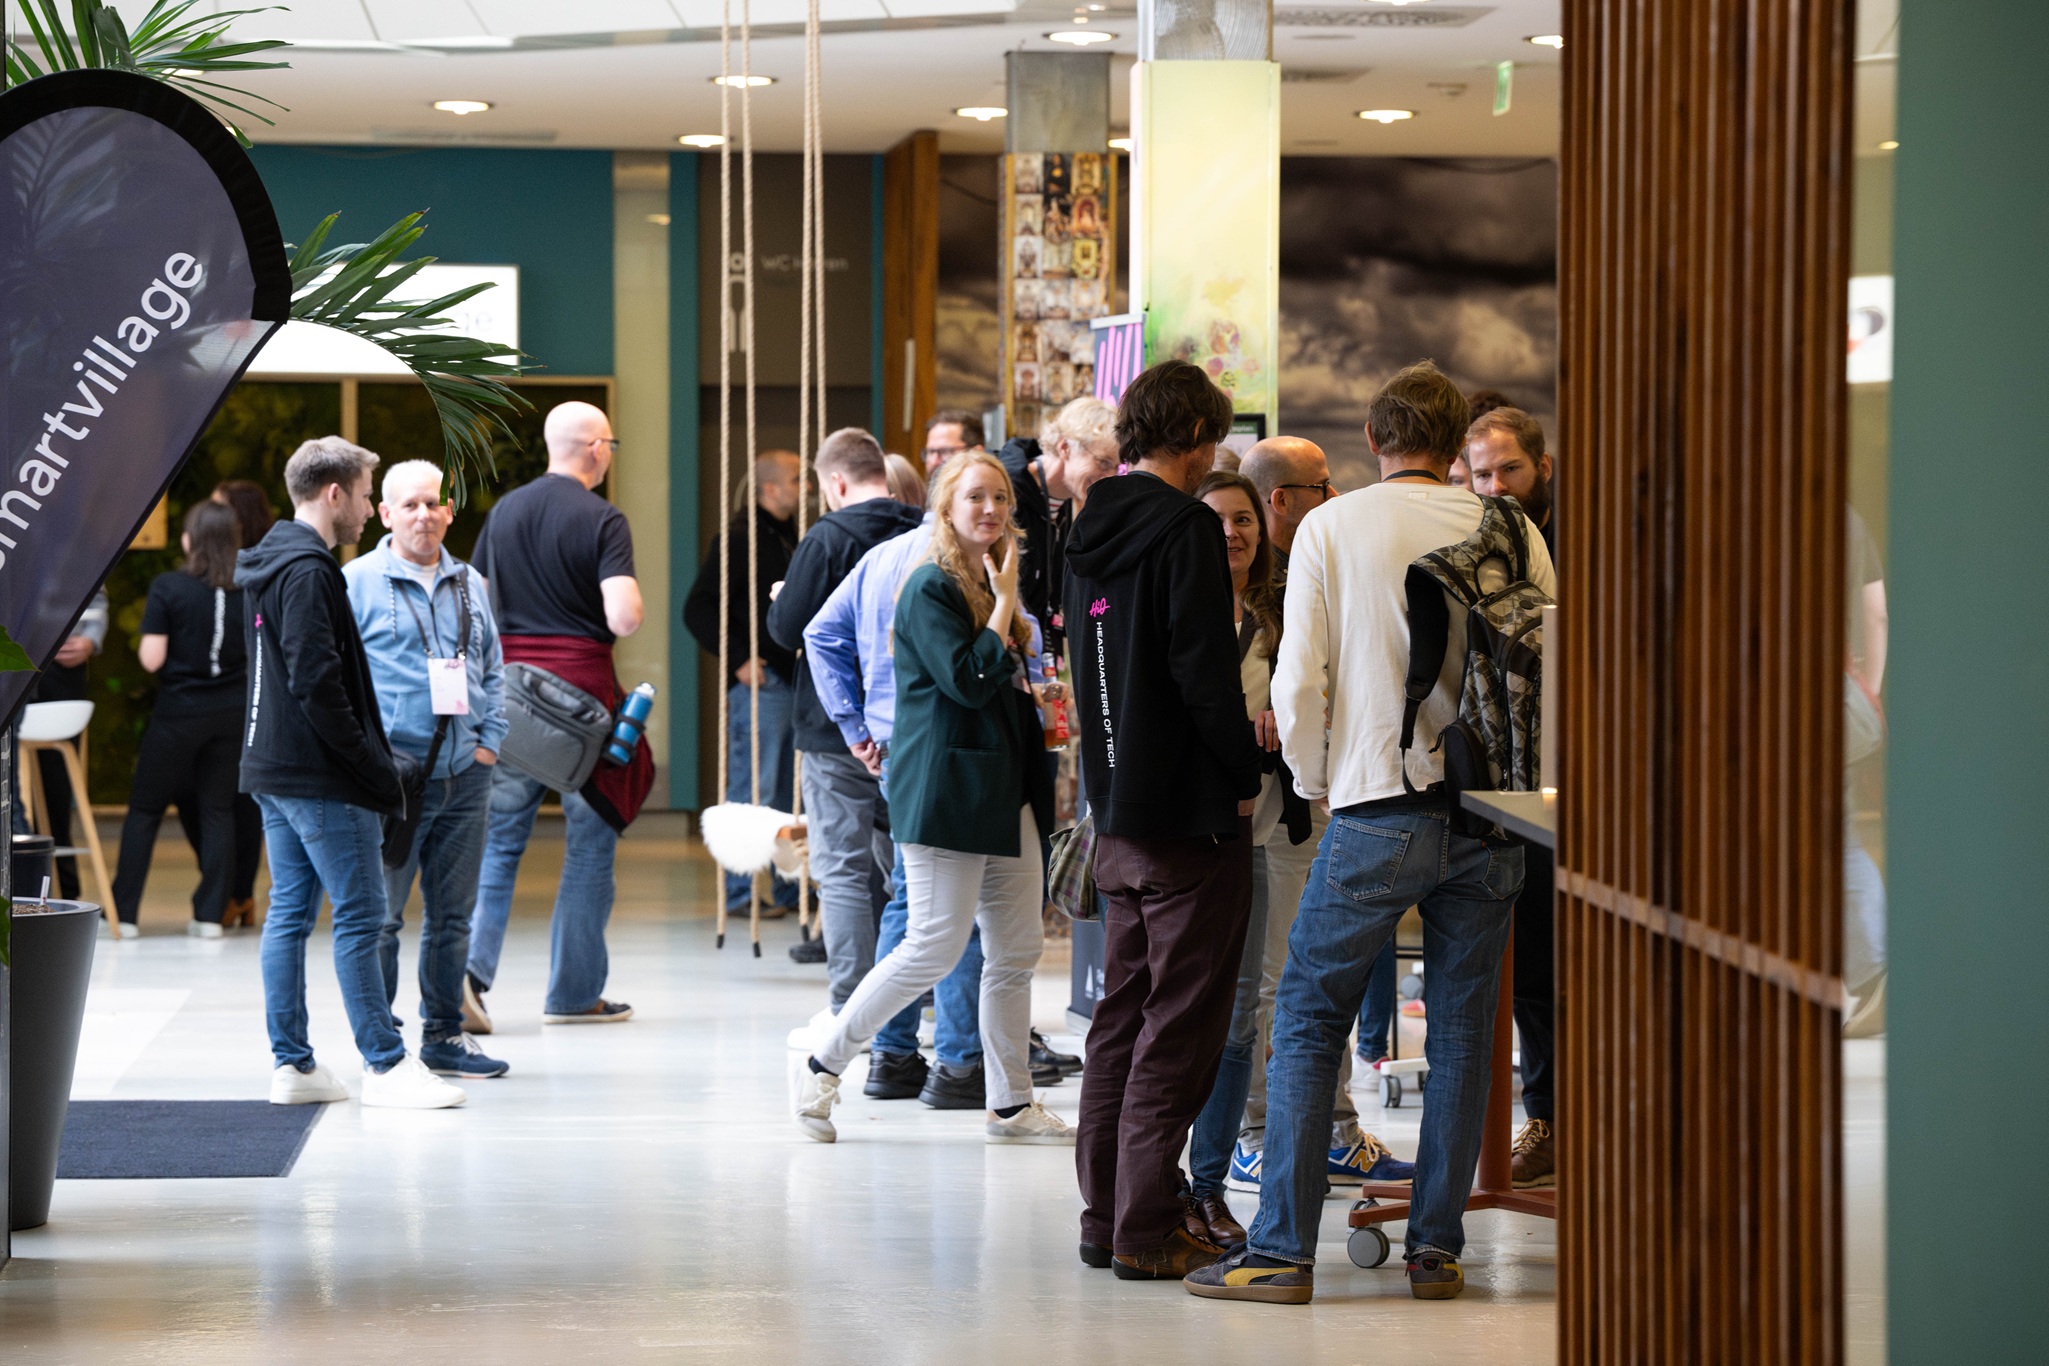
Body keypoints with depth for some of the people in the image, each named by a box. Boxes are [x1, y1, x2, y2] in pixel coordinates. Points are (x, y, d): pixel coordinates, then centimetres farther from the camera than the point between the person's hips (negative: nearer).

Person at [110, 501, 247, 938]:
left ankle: (123, 911, 8)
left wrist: (142, 643, 7)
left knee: (145, 808, 8)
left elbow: (151, 659, -14)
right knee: (218, 809, 10)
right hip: (232, 712, 3)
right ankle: (210, 913, 6)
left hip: (178, 711, -3)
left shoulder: (167, 588, -11)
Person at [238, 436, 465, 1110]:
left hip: (272, 772, 10)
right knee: (360, 917, -5)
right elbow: (318, 684, -22)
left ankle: (292, 1065, 13)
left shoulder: (270, 563, 16)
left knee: (289, 913, 10)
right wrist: (373, 769, -16)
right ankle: (385, 1065, -2)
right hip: (322, 781, -10)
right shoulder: (308, 571, -16)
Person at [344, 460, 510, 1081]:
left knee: (452, 914, 10)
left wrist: (489, 741, 9)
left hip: (464, 775, 5)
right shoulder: (357, 582, -3)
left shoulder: (470, 586, 15)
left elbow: (493, 670, 21)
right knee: (382, 917, -4)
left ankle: (444, 1034, 19)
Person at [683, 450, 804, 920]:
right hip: (760, 682, -8)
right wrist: (739, 659, -15)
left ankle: (790, 887, 17)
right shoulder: (738, 537, -9)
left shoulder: (793, 536, 15)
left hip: (798, 681, 8)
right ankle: (740, 891, 0)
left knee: (792, 792, 11)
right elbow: (698, 609, -12)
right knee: (754, 792, -5)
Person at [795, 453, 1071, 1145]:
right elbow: (967, 682, -21)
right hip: (944, 791, -9)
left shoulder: (993, 586, 18)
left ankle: (1010, 1102, 12)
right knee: (936, 946, -11)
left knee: (1018, 948, 6)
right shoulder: (931, 588, -10)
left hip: (1003, 791, 9)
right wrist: (1005, 605, -13)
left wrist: (1037, 700, 12)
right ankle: (824, 1065, 2)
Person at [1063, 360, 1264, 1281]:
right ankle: (1146, 1230, -3)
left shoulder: (1093, 531, 12)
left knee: (1124, 1013, 14)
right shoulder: (1184, 528, -14)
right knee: (1179, 1024, -3)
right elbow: (1205, 669, -20)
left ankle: (1106, 1214, 18)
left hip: (1116, 807, 8)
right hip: (1189, 809, -8)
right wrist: (1245, 772, -8)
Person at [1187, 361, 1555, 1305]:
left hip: (1377, 806, -2)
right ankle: (1437, 1246, 11)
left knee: (1308, 1022, 4)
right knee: (1461, 1030, 9)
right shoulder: (1508, 532, 3)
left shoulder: (1330, 529, -2)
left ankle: (1282, 1250, 1)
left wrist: (1313, 785, 11)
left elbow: (1299, 680, -4)